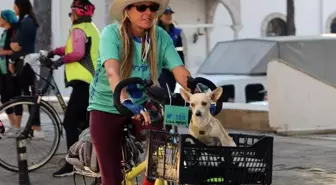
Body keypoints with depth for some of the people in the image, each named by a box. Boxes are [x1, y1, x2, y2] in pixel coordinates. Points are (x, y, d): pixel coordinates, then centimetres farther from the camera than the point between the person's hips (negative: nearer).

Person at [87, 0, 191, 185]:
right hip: (106, 109, -3)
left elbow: (181, 72, -18)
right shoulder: (111, 33, -19)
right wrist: (126, 103, -52)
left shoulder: (161, 37, -9)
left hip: (142, 108, 3)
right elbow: (112, 72, -36)